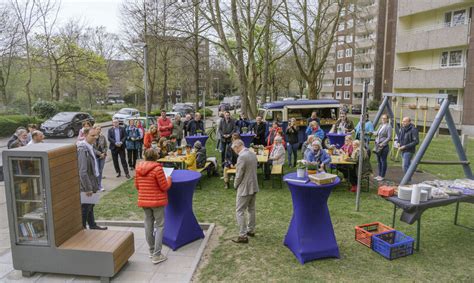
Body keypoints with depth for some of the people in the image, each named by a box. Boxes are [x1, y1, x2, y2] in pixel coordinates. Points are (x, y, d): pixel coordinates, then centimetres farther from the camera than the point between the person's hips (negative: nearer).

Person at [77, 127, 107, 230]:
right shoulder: (83, 149, -23)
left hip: (91, 182, 10)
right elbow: (83, 171, -26)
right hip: (85, 184, -10)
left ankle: (93, 226, 36)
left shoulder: (90, 147, 7)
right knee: (85, 208, 3)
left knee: (90, 206, 22)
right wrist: (88, 188, -24)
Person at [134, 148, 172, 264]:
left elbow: (137, 186, 9)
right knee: (159, 226, 3)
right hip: (157, 201, -6)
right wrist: (169, 179, 5)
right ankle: (157, 255, 2)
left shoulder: (138, 168, 0)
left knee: (148, 225, 16)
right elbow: (164, 187, -14)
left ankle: (151, 251, 28)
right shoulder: (157, 168, -18)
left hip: (143, 201, 6)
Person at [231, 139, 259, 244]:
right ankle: (251, 230, 32)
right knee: (251, 209, 20)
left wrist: (235, 185, -2)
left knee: (240, 211, -1)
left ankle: (243, 236, 0)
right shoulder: (253, 154, 7)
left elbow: (239, 175, -18)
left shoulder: (242, 157, -21)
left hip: (245, 188, -9)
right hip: (254, 186, 9)